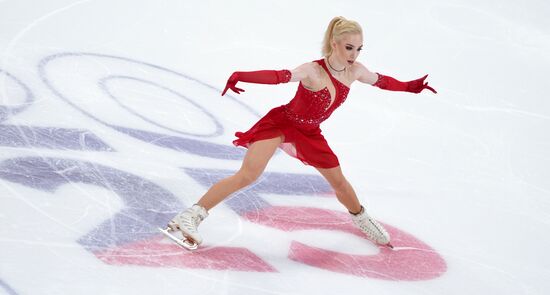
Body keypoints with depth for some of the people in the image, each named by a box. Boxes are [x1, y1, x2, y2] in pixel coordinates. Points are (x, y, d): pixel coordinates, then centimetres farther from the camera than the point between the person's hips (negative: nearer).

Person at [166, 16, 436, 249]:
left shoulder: (356, 71, -11)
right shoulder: (313, 71, -31)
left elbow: (381, 81, 10)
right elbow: (280, 76, -46)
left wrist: (410, 87, 14)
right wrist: (241, 76, -59)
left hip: (309, 134, 6)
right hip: (280, 123, -6)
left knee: (337, 179, 20)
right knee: (247, 176, -21)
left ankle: (360, 218, 49)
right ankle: (192, 215, -19)